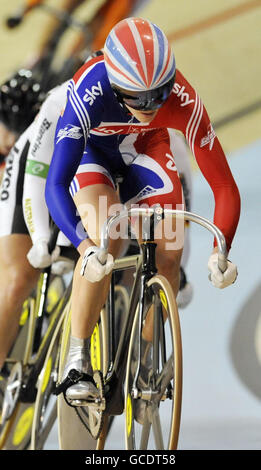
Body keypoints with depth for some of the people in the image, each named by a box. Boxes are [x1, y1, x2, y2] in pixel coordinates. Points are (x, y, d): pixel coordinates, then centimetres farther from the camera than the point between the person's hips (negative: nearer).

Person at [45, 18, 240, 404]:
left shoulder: (185, 103, -35)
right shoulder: (88, 95, -41)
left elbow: (224, 187, -30)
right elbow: (55, 186, -44)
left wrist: (220, 251, -44)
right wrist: (85, 245, -58)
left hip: (144, 148, 2)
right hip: (90, 148, -2)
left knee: (168, 254, -14)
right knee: (106, 237, -28)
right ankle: (77, 360, -17)